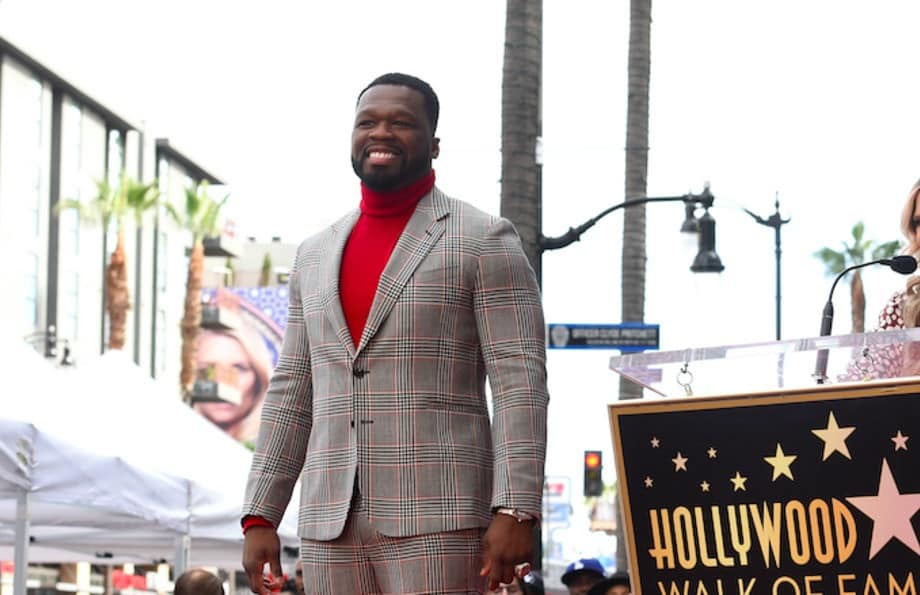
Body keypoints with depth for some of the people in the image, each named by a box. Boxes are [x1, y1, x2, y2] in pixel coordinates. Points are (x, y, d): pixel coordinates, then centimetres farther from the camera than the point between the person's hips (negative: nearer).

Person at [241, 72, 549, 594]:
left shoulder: (485, 241, 1)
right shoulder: (316, 255, 19)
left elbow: (520, 384, -7)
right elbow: (292, 394, 20)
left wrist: (515, 511, -17)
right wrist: (260, 516, 12)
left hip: (436, 517, -6)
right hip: (330, 525, 6)